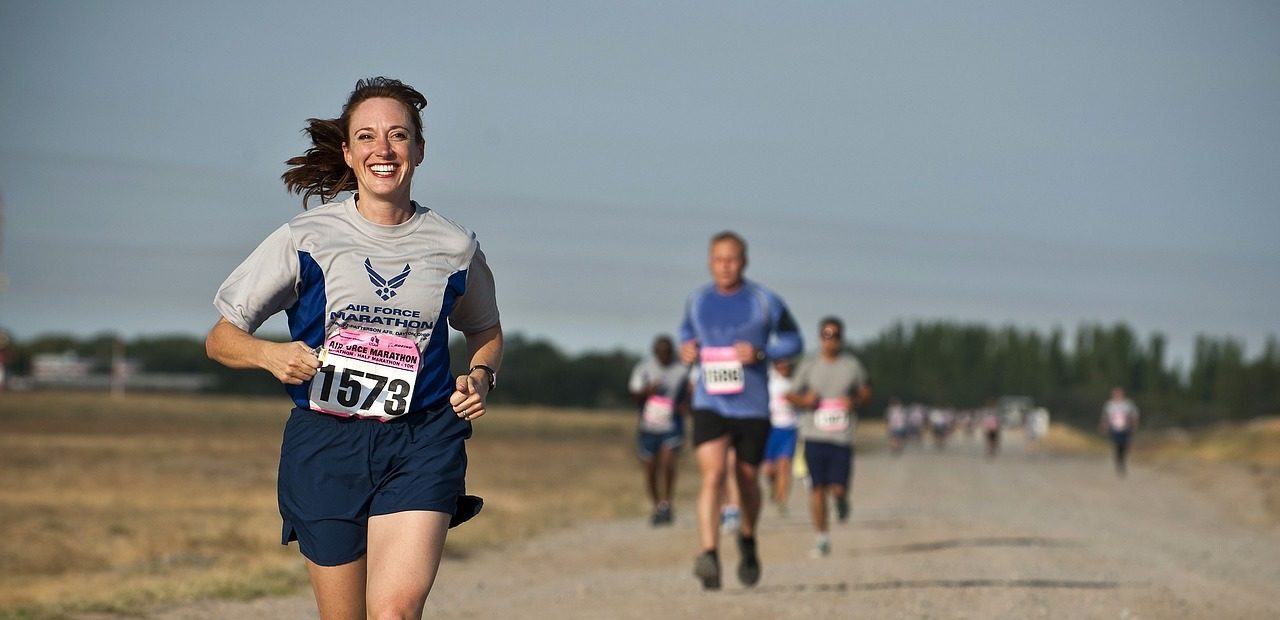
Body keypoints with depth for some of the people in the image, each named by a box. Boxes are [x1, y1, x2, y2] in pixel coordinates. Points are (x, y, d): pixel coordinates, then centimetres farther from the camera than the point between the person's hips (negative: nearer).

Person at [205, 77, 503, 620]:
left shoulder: (454, 247, 5)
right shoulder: (306, 239, -1)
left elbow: (485, 331, 25)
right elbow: (220, 339, 3)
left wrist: (481, 378, 3)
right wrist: (271, 355, -18)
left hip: (422, 443, 0)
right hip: (325, 444, 0)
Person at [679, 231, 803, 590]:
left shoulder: (765, 302, -3)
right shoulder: (697, 301, 6)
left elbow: (793, 341, 5)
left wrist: (760, 352, -13)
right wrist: (686, 348, 3)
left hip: (752, 408, 0)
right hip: (709, 405, 0)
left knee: (747, 480, 12)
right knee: (712, 475, -19)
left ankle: (747, 540, 42)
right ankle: (709, 556, -30)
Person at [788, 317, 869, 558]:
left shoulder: (852, 365, 5)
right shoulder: (809, 366, 5)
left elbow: (863, 392, 15)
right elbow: (793, 395, 12)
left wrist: (856, 401, -7)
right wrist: (805, 400, -10)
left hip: (842, 437, 0)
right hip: (814, 436, 0)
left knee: (838, 488, -7)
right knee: (817, 487, -3)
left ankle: (841, 499, 31)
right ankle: (822, 538, 8)